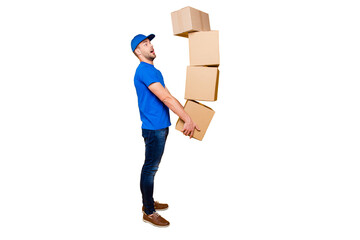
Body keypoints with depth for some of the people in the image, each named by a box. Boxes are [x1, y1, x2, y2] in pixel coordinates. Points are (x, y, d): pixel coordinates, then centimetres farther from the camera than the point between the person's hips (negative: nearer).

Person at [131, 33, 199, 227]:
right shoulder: (144, 70, -16)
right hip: (153, 129, -10)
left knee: (152, 167, 18)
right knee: (150, 168, 0)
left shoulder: (153, 71, 17)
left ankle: (148, 202, 32)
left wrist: (185, 111, 19)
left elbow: (168, 97, 22)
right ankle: (149, 212, 12)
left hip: (160, 127, 10)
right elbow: (166, 98, -25)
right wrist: (188, 120, -26)